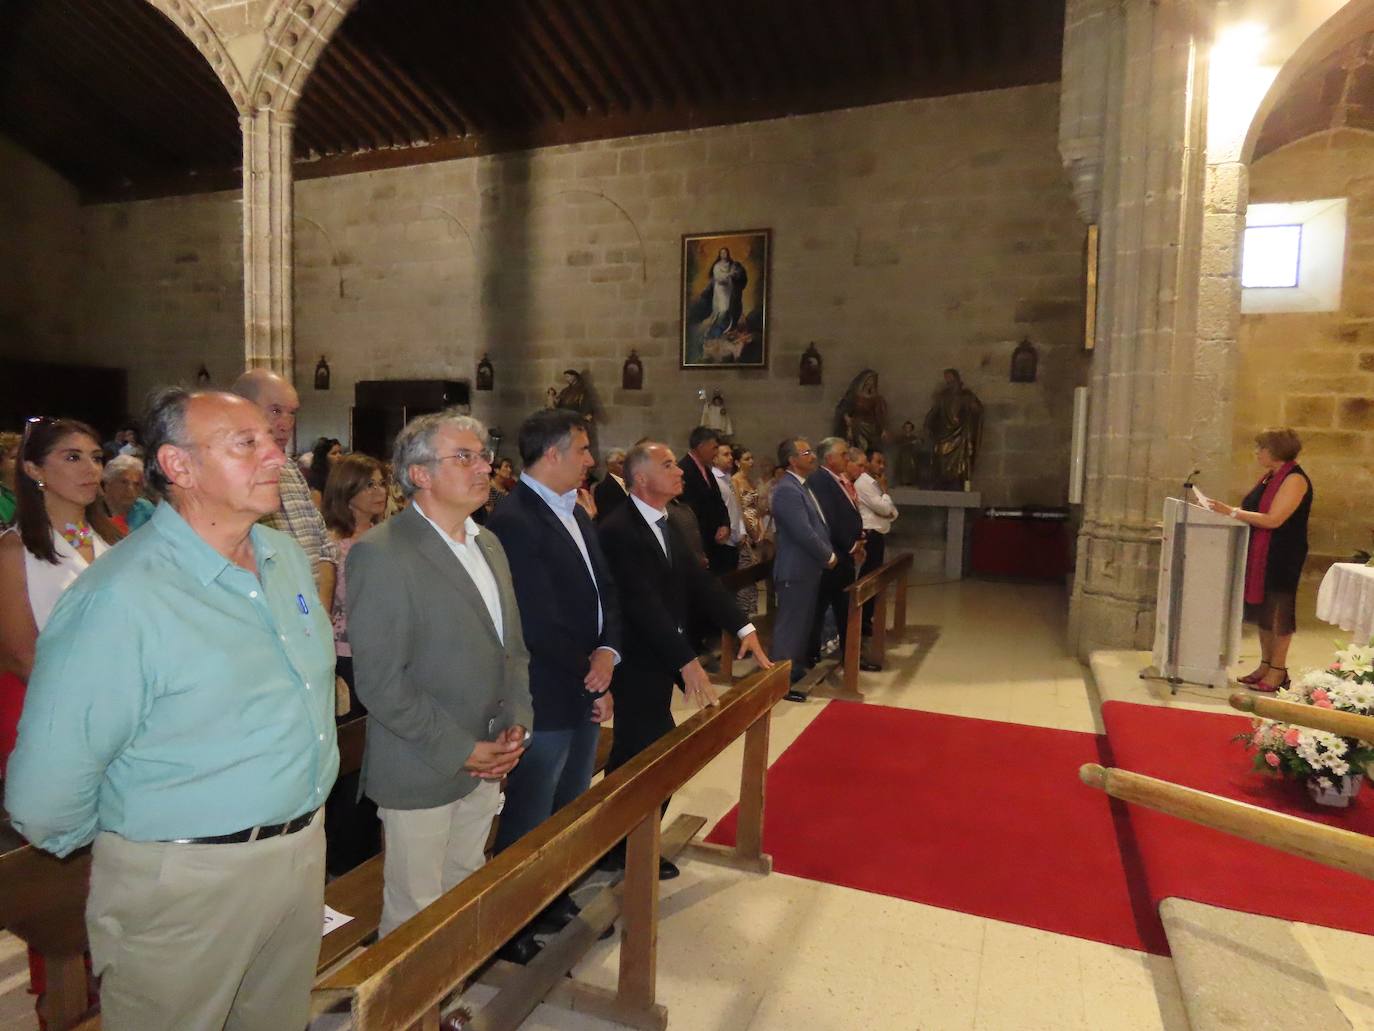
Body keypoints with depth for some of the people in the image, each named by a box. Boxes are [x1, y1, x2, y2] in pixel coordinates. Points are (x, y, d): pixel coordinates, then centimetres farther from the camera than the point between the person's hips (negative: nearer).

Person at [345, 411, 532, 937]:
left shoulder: (488, 544, 9)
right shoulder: (380, 554, -16)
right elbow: (380, 680, -19)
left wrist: (515, 722, 0)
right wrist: (459, 750, -16)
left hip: (487, 764, 7)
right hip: (420, 773, -7)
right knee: (415, 915, 11)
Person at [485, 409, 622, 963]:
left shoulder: (576, 512, 9)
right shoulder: (513, 521, -21)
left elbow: (605, 591, 9)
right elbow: (538, 623, -23)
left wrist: (607, 653, -7)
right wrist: (588, 674, -12)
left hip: (588, 689, 9)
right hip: (546, 699, -9)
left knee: (572, 812, 22)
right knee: (529, 821, 9)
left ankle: (556, 900, 42)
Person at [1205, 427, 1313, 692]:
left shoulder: (1295, 479, -16)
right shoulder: (1270, 476, 12)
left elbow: (1273, 519, -23)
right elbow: (1254, 510, 15)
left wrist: (1232, 512, -23)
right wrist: (1228, 510, 2)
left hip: (1281, 557, -9)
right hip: (1260, 554, 9)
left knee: (1277, 611, -1)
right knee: (1261, 609, 12)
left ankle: (1278, 670, 8)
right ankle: (1265, 664, 21)